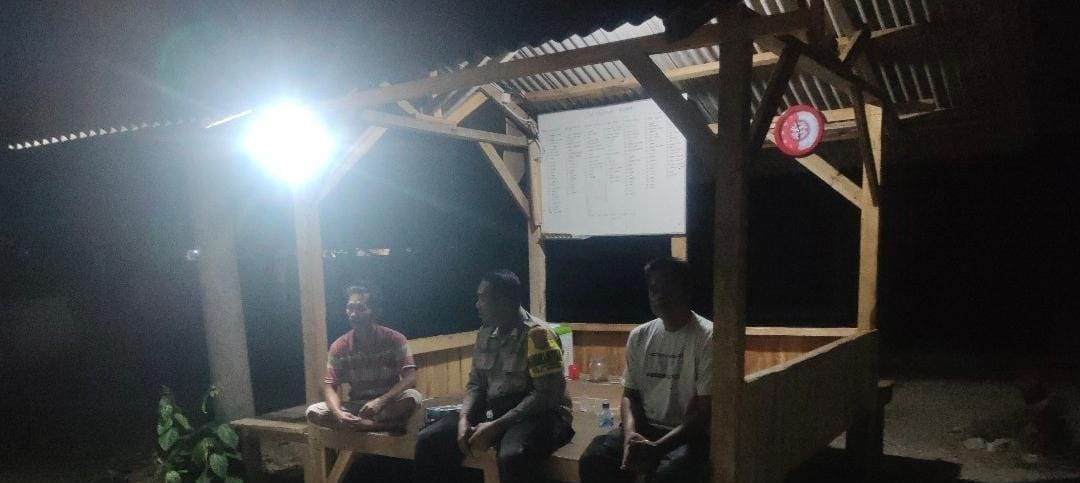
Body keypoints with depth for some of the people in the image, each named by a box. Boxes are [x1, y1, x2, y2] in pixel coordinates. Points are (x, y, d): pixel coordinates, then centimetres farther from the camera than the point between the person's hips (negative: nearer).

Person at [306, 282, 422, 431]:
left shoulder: (395, 339, -11)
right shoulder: (339, 346, -4)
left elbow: (410, 378, -19)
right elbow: (329, 386, -7)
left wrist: (380, 401, -32)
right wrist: (338, 413, -29)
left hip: (390, 405, -3)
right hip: (356, 406, 4)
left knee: (413, 396, -34)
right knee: (313, 411, -23)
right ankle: (387, 425, -26)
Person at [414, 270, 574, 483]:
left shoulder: (537, 334, -15)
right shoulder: (485, 333, 7)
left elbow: (546, 395, -20)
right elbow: (475, 383, 12)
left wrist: (497, 426, -23)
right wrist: (464, 418, -9)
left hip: (537, 413, -7)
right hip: (493, 409, 7)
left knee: (511, 456, -38)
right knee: (429, 441, -7)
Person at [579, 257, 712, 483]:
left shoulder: (707, 337, -10)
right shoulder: (639, 336, 7)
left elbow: (705, 409, -13)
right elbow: (630, 394, 10)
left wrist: (658, 447, -22)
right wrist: (630, 433, -12)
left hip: (690, 434, -4)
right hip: (644, 427, 5)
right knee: (592, 461, -20)